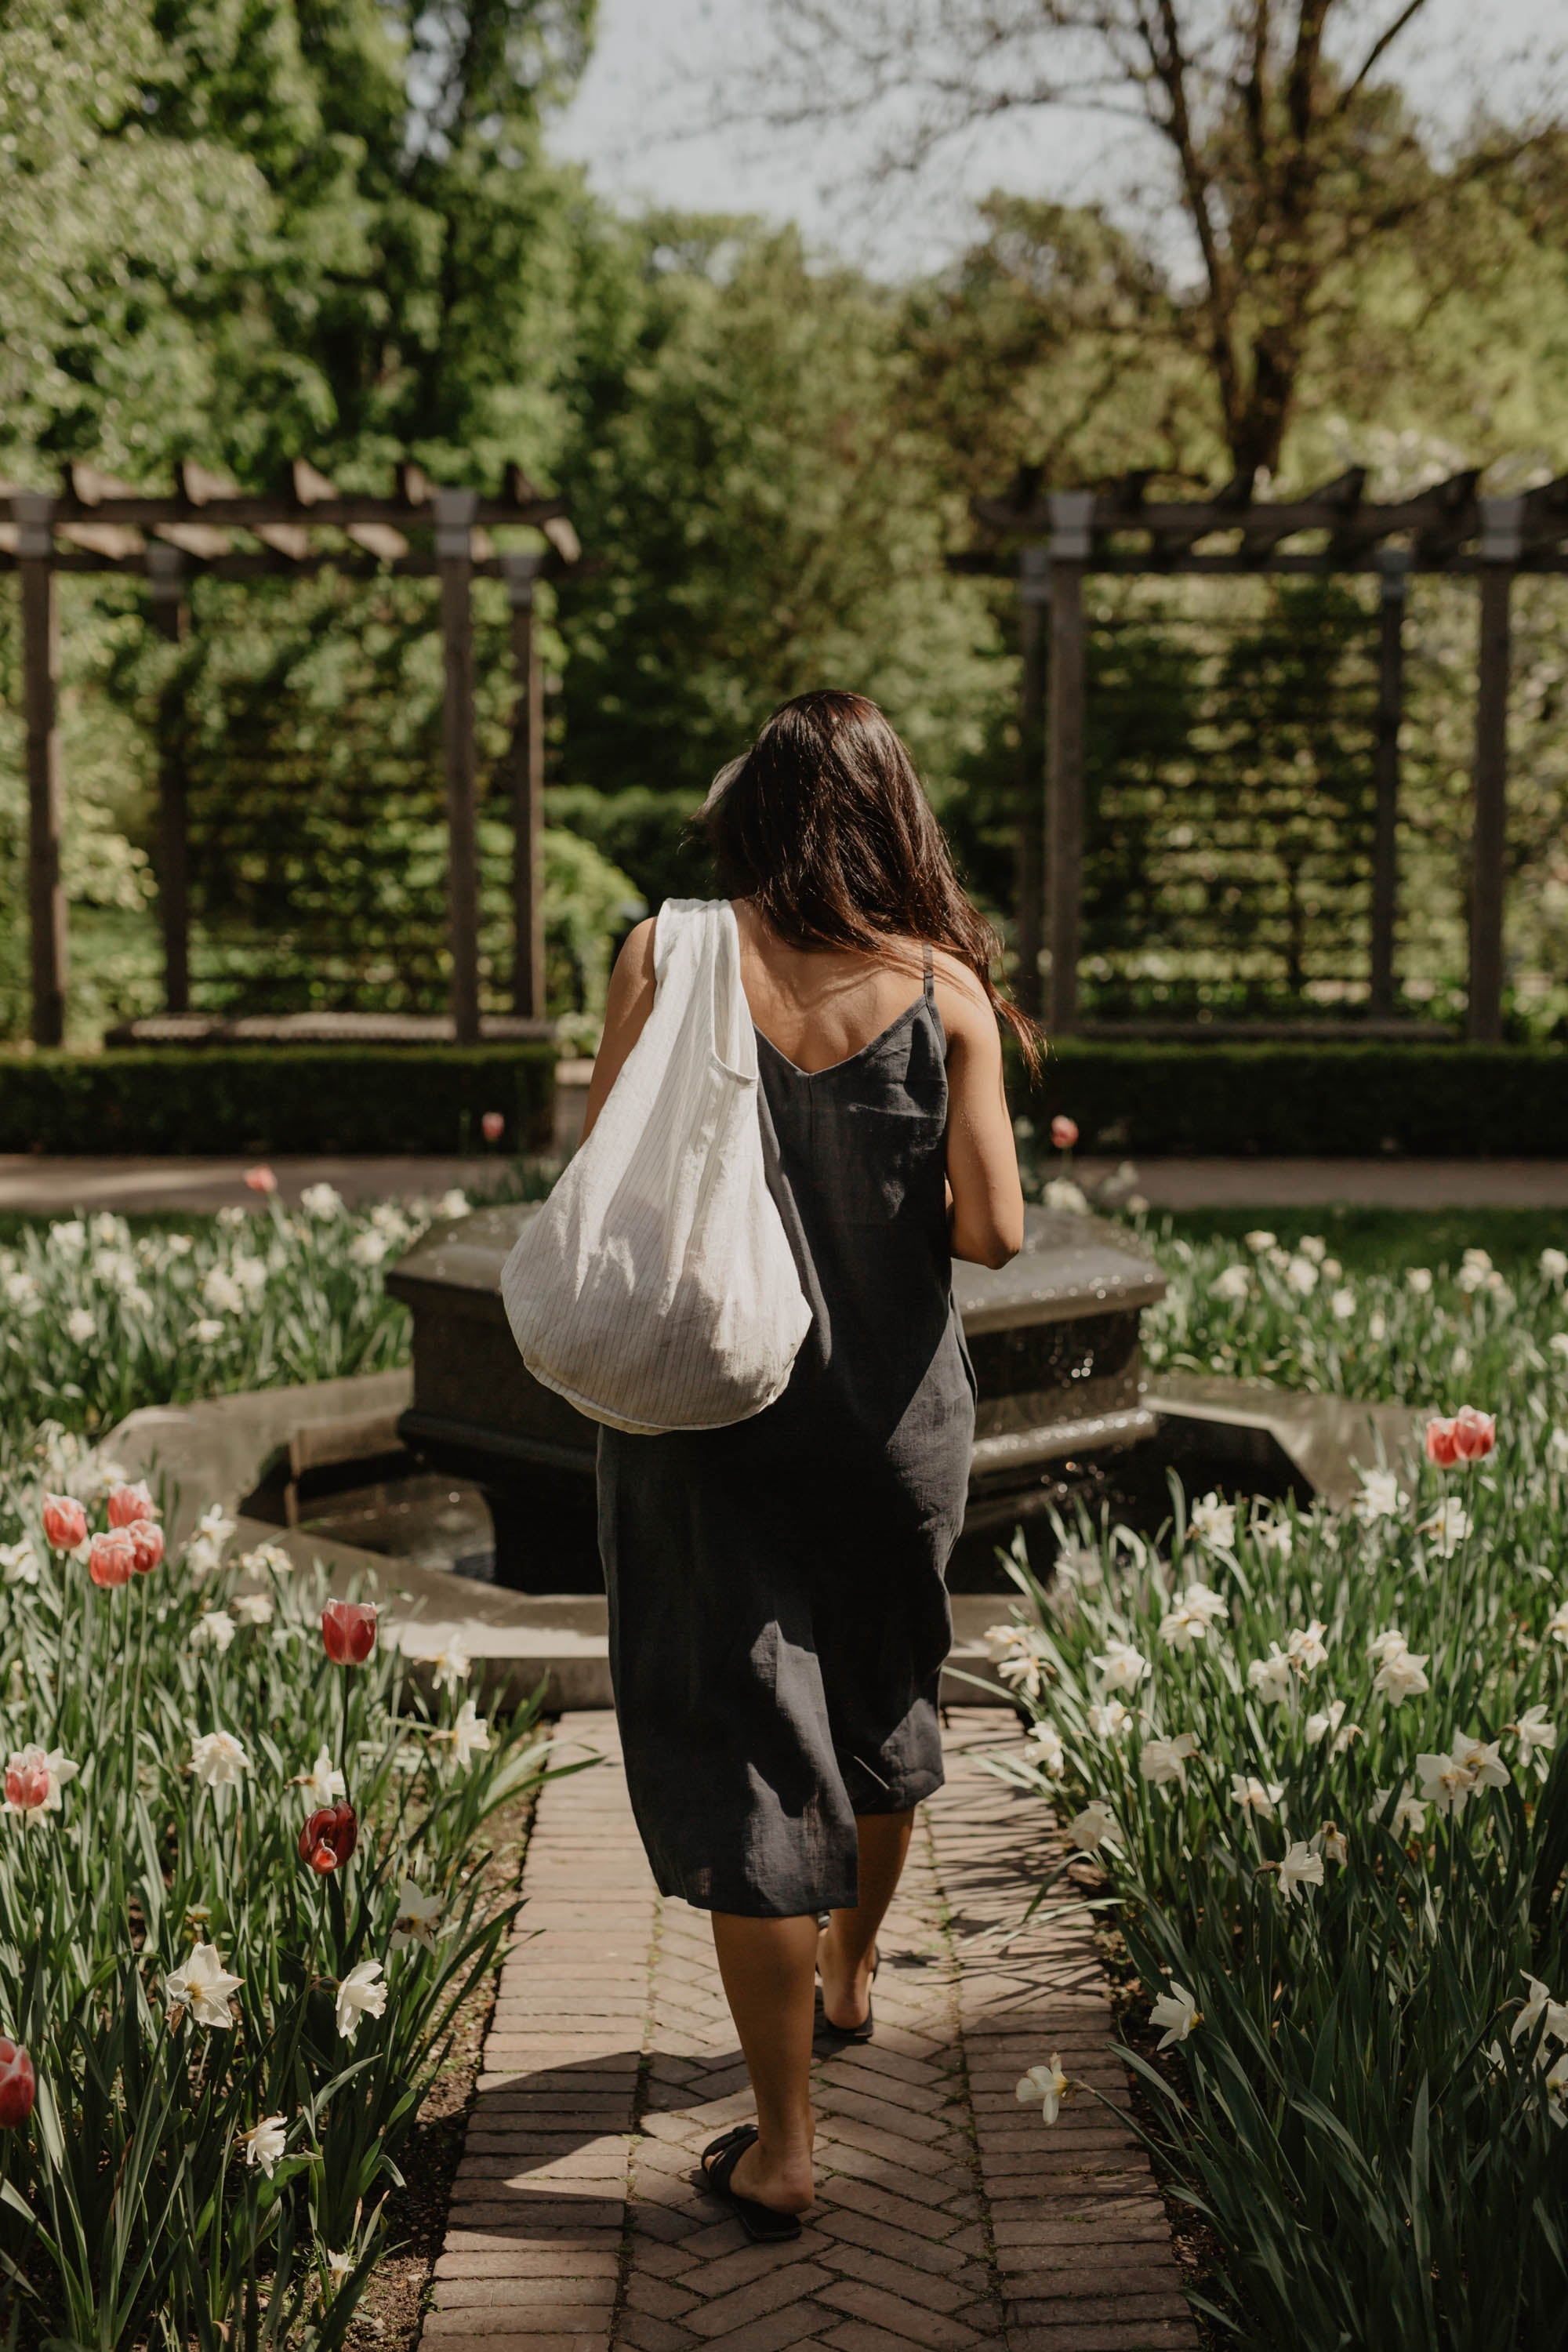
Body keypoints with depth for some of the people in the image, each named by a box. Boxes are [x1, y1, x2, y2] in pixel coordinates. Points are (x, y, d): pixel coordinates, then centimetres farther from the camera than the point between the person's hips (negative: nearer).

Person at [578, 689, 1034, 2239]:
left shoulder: (667, 958, -9)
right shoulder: (941, 988, -7)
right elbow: (993, 1229, -11)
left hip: (711, 1414, -2)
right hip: (896, 1415, 2)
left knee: (744, 1754, 5)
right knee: (880, 1702, 25)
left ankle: (780, 2146, 11)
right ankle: (850, 1977, 49)